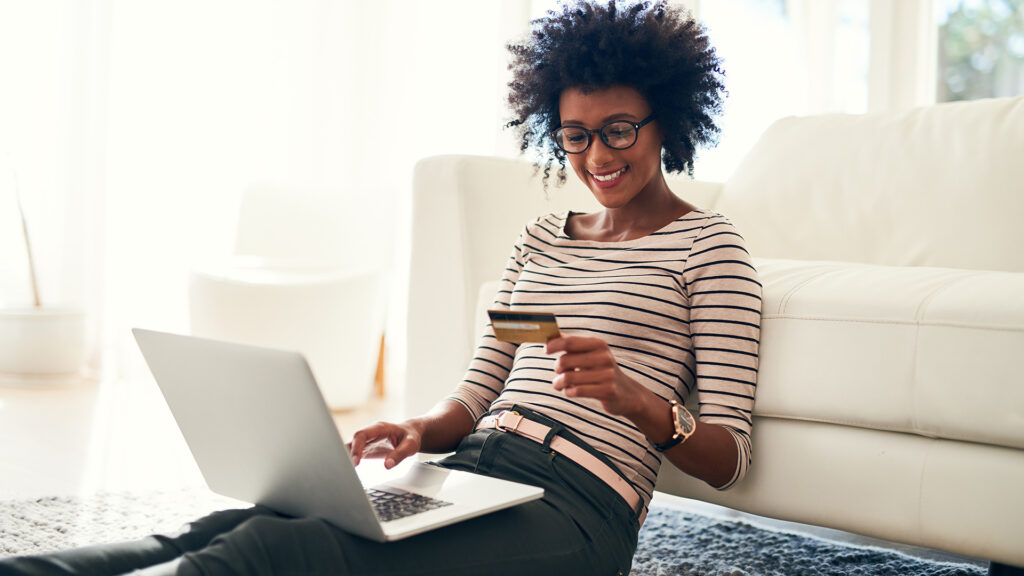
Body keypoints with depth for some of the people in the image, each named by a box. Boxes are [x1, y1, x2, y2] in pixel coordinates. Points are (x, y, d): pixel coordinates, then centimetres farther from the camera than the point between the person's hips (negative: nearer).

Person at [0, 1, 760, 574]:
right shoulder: (541, 238, 24)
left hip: (574, 513, -6)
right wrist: (421, 430, -6)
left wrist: (636, 400, -24)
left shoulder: (707, 243, 4)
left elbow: (727, 460, -4)